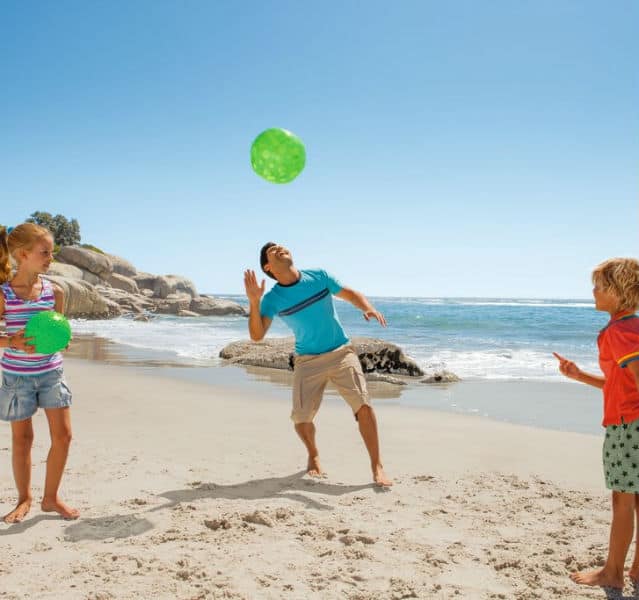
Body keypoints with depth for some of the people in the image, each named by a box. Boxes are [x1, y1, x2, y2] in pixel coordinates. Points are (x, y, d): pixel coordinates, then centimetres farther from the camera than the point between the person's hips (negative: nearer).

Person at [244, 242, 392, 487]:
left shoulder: (318, 276, -4)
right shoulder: (273, 299, -8)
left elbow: (352, 295, 6)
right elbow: (257, 335, -16)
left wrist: (369, 308, -15)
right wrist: (254, 302, -29)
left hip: (342, 353, 0)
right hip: (308, 361, 0)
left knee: (363, 405, -14)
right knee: (301, 418, -5)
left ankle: (377, 467, -2)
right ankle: (313, 456, 28)